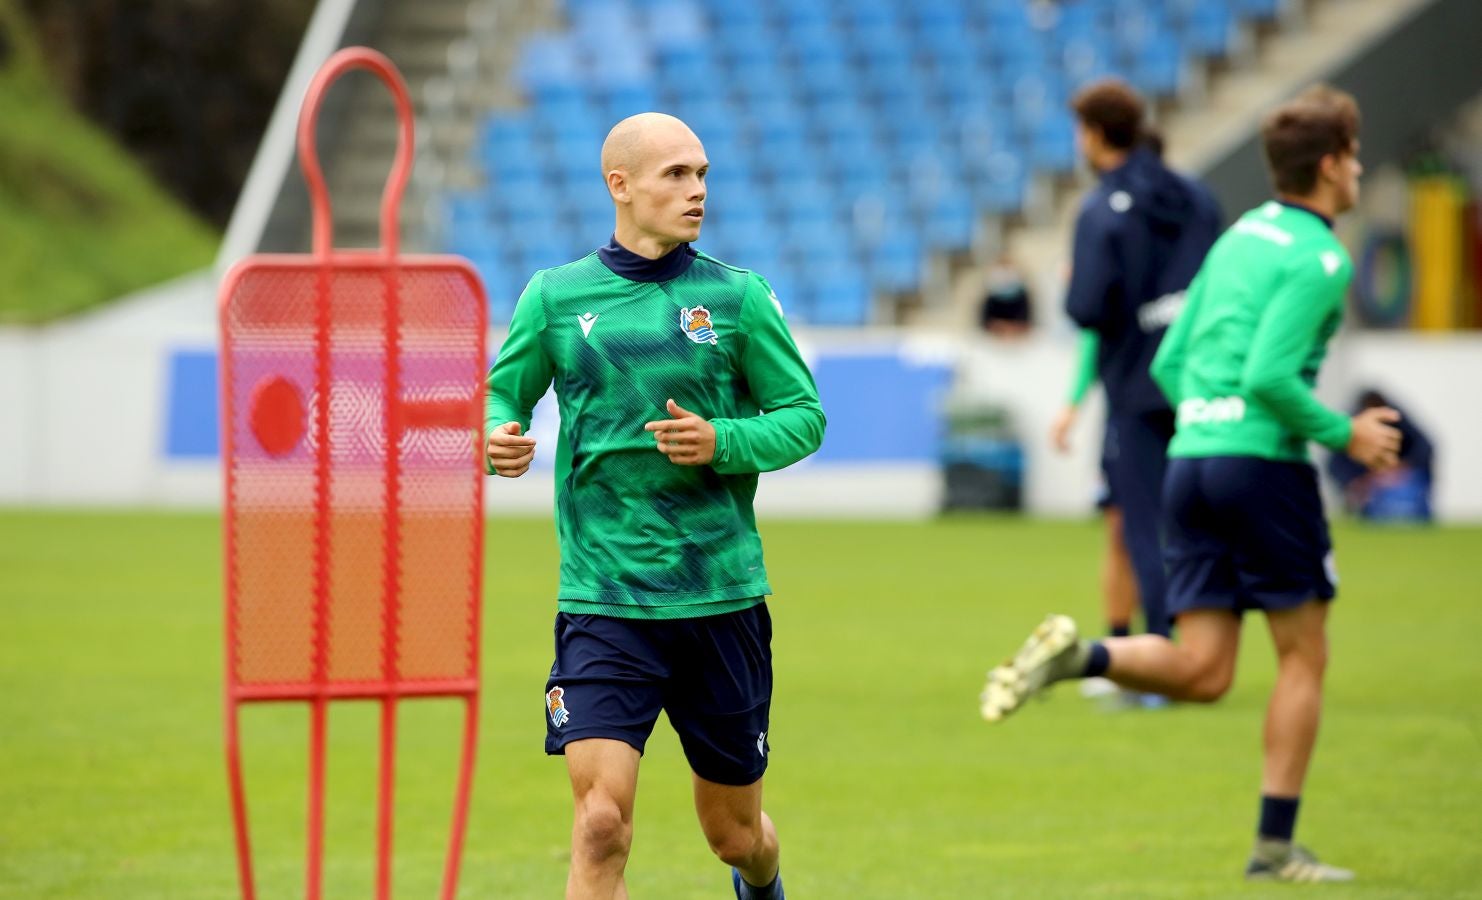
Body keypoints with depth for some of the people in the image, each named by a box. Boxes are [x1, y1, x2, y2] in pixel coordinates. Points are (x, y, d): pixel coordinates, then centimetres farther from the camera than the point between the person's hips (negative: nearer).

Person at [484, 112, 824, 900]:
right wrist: (498, 436, -11)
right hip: (602, 600, -1)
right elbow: (503, 392, 13)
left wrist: (722, 443, -15)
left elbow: (804, 414, 5)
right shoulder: (555, 296, 2)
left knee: (736, 833, 15)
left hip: (722, 598, 1)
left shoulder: (738, 298, 1)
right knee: (600, 825, -17)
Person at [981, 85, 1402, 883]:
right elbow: (1269, 376, -19)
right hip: (1263, 462, -7)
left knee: (1201, 672, 6)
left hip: (1191, 459, 7)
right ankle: (1275, 847, 5)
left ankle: (1076, 656, -18)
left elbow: (1170, 363, 18)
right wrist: (1347, 435, -7)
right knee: (1304, 658, 6)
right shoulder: (1320, 258, -9)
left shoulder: (1238, 238, 17)